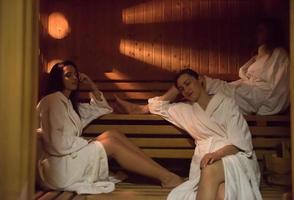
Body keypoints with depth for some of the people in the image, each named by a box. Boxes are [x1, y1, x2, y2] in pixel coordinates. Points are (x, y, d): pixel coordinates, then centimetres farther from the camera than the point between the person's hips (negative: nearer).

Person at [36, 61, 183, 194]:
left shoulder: (70, 103, 19)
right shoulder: (54, 101, -11)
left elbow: (103, 108, 24)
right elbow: (60, 144, -21)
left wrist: (91, 84, 13)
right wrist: (91, 143, -8)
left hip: (71, 158, 9)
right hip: (59, 166, -9)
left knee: (112, 134, -5)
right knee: (111, 143, -16)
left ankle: (163, 173, -11)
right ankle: (166, 177, -15)